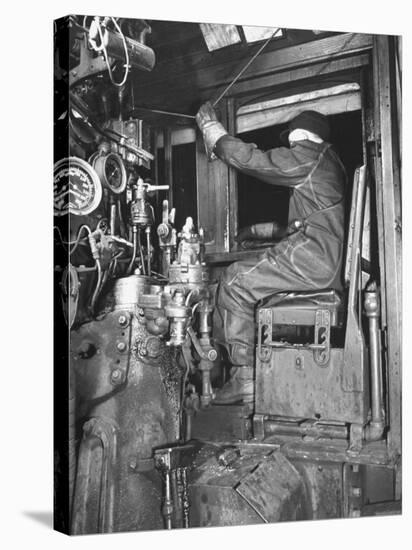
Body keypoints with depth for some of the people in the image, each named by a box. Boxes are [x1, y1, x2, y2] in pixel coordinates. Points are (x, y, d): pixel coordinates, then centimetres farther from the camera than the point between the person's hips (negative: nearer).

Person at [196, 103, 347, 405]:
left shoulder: (310, 155, -2)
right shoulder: (329, 162, 28)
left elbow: (249, 158, -5)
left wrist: (210, 125, 7)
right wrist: (262, 230, 36)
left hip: (316, 258, -10)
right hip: (328, 260, 10)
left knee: (235, 281, -7)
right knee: (241, 276, 13)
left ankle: (245, 379, -7)